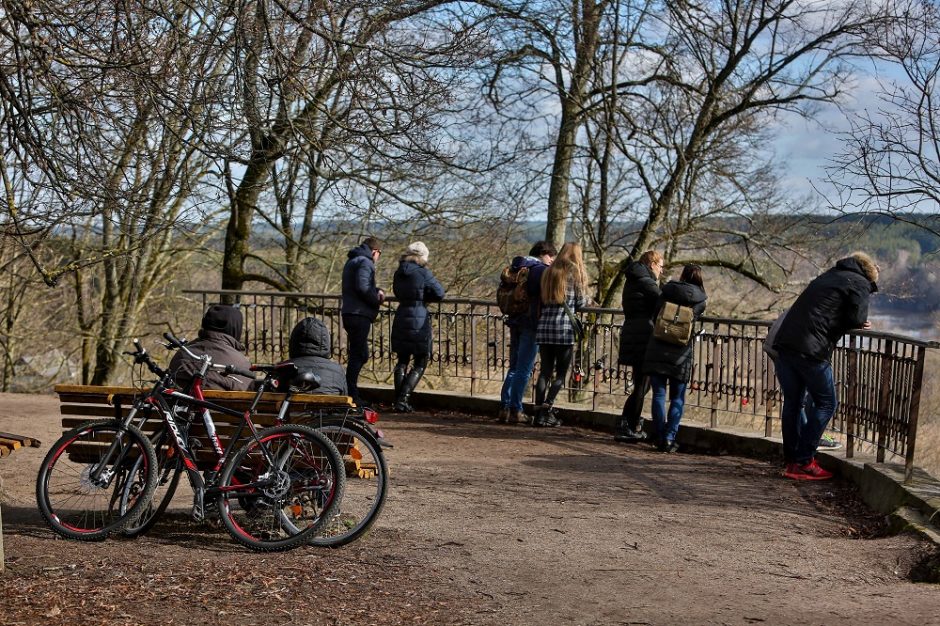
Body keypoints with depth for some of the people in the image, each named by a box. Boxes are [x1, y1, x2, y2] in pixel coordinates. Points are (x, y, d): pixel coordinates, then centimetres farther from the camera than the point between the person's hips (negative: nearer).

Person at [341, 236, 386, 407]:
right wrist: (377, 300, -8)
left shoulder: (352, 261, 22)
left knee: (360, 354, 17)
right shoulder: (365, 262, -11)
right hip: (359, 315, -10)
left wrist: (377, 291, 10)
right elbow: (362, 287, -23)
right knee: (358, 355, -7)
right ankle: (351, 395, -6)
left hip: (349, 314, 10)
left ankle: (351, 393, 21)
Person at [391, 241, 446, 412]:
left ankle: (398, 400, 11)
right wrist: (424, 298, 7)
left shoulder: (399, 273, 6)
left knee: (402, 361, 16)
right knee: (420, 364, 5)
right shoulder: (423, 273, -12)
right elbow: (440, 294, -7)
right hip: (420, 320, -5)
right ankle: (403, 399, -5)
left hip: (401, 319, 6)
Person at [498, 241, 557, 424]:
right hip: (531, 323, -7)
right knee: (524, 369, -3)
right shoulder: (542, 270, -10)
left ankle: (504, 407, 11)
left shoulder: (515, 268, 13)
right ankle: (515, 410, -2)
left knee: (514, 367, 14)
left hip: (515, 322, 7)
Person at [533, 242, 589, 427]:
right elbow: (581, 303, 2)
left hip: (544, 327, 5)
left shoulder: (548, 272, 15)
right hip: (565, 327, -4)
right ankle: (547, 407, -11)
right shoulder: (576, 273, 1)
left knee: (545, 371, 6)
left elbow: (541, 300, 16)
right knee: (561, 373, 2)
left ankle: (539, 413, 0)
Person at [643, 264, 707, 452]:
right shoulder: (699, 301, 2)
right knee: (677, 399, 8)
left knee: (659, 394, 5)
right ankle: (669, 437, 0)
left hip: (657, 350, 1)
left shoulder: (666, 293, 4)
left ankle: (659, 436, 3)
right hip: (681, 353, 0)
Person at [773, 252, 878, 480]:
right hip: (811, 350, -7)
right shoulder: (860, 284, 5)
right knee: (825, 403, 4)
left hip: (784, 342, 8)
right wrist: (860, 321, 17)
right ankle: (804, 463, -1)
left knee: (792, 402, 15)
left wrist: (858, 323, 25)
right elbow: (856, 318, -6)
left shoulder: (827, 276, 28)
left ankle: (791, 461, 19)